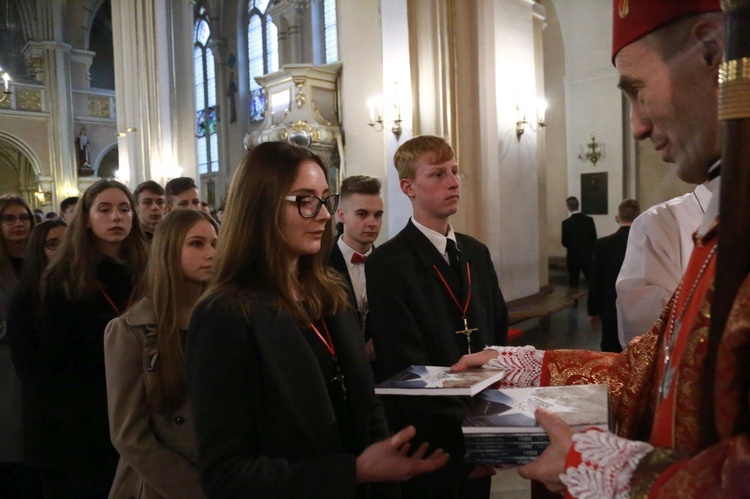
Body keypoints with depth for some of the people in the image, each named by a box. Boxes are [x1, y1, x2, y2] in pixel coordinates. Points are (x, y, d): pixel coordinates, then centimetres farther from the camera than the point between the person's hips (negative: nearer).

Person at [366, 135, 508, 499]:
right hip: (428, 449, -6)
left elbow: (498, 336, 9)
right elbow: (407, 369, -19)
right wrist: (464, 439, -18)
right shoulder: (387, 264, -15)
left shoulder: (477, 254, 6)